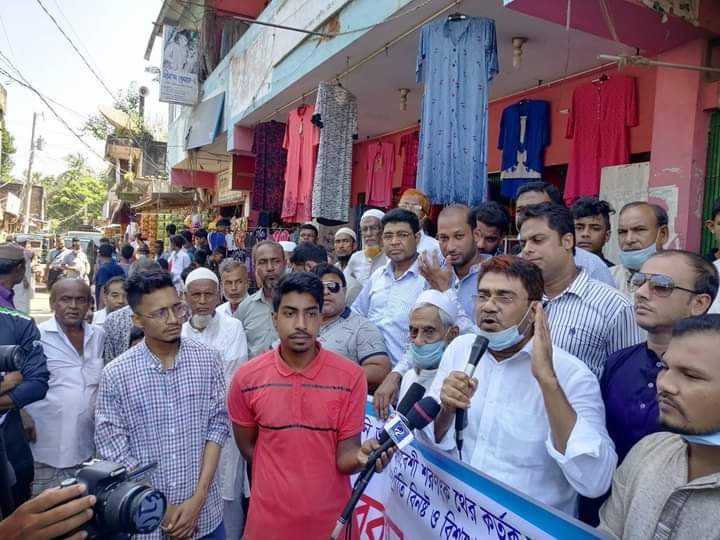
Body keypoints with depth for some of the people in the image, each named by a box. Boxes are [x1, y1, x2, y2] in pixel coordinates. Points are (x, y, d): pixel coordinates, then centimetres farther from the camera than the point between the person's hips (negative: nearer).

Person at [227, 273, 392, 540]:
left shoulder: (351, 377, -15)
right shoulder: (246, 378, -9)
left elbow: (343, 458, -10)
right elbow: (247, 446, 5)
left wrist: (360, 456, -30)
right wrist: (281, 481, 4)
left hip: (330, 519, 0)